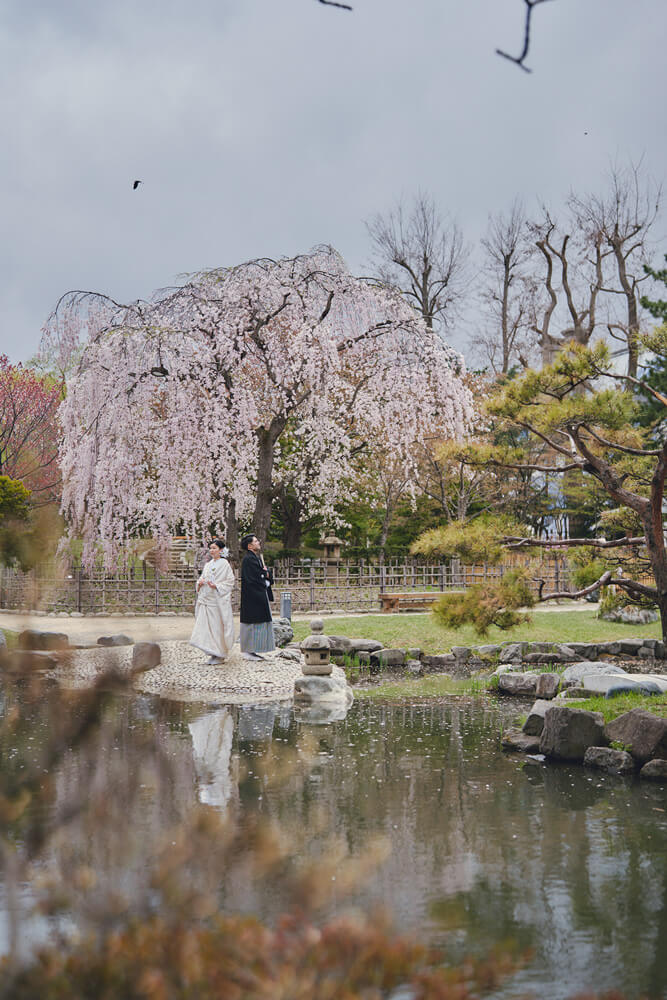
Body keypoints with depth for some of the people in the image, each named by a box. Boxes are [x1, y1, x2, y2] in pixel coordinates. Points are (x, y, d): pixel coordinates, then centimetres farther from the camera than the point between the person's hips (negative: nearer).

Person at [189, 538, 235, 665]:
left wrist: (216, 586, -19)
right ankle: (213, 653, 10)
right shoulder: (208, 565, 15)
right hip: (206, 599, 6)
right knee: (206, 626, 1)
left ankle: (220, 655, 6)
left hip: (218, 600, -6)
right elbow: (203, 577, 23)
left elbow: (230, 582, -7)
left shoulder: (224, 564, -4)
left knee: (217, 627, -3)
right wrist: (200, 582, 1)